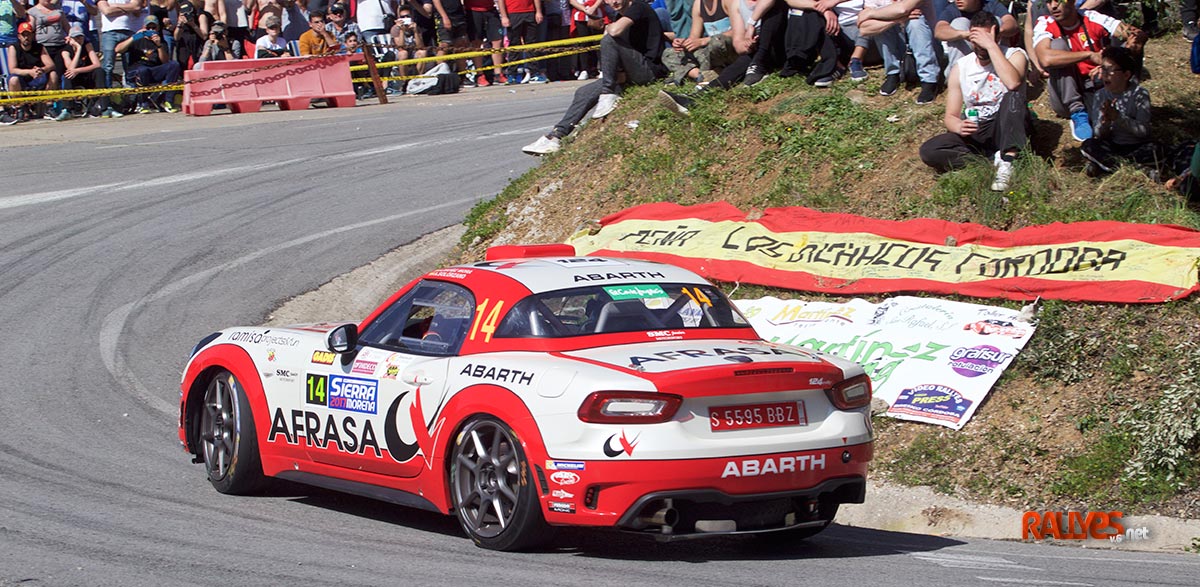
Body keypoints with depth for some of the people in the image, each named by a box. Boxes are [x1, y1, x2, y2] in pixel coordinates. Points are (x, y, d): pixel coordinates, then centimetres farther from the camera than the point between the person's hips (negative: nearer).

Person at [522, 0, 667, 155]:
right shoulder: (619, 15, 18)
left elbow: (614, 31, -27)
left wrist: (608, 27, -5)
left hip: (651, 70, -9)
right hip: (631, 74, 9)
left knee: (608, 40, -27)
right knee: (583, 93, 2)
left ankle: (608, 95, -19)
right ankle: (555, 137, 1)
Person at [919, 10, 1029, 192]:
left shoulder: (1014, 55, -6)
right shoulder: (960, 68, 3)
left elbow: (1012, 83, -31)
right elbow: (950, 116, 2)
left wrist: (991, 46, -27)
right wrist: (959, 127, -23)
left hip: (1006, 129, -3)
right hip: (974, 133, 3)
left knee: (1014, 96, -34)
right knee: (929, 151, -22)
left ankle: (1007, 163, -43)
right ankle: (996, 160, -22)